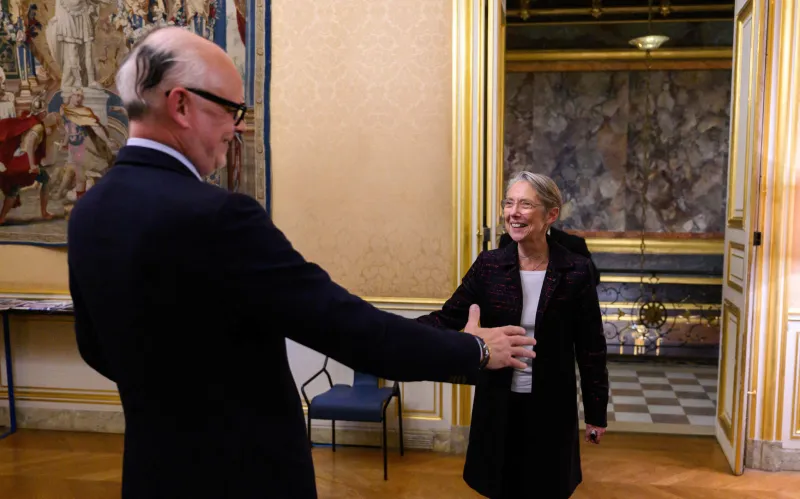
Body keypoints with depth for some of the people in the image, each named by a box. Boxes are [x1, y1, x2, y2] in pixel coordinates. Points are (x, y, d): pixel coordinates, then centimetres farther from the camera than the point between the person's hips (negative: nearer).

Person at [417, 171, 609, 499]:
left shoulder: (576, 271, -10)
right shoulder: (488, 265, -6)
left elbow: (591, 348, -4)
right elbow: (448, 318, -9)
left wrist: (596, 412, 1)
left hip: (551, 406, -1)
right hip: (498, 403, 2)